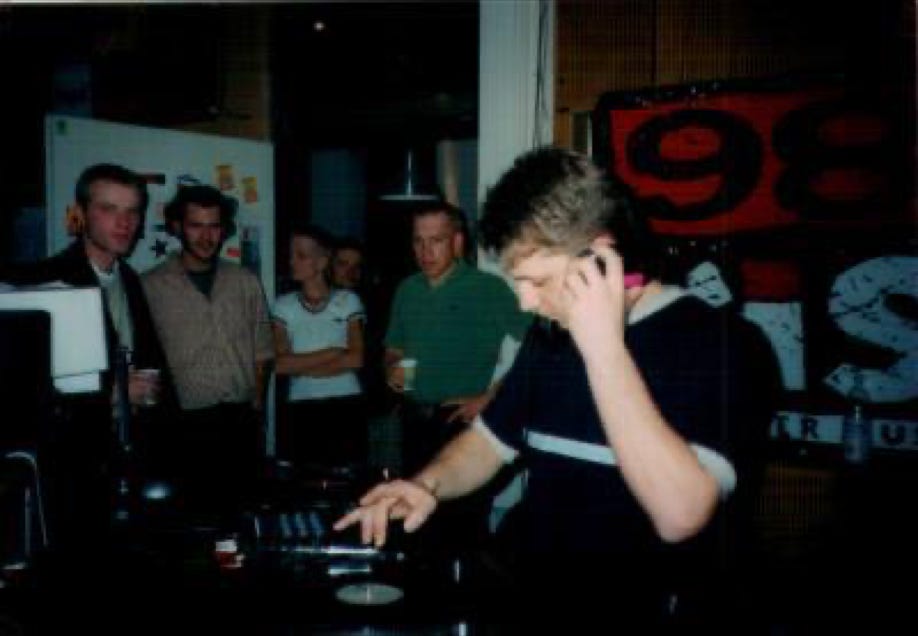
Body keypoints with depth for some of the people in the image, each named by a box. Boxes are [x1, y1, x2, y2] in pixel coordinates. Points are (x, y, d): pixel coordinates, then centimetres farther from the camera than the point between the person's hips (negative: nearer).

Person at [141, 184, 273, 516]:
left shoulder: (246, 282, 9)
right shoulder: (151, 286, -1)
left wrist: (257, 408, 8)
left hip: (241, 421, 3)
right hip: (186, 426, -2)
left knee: (240, 511, 5)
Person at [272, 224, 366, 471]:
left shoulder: (348, 300, 1)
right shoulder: (284, 305, 4)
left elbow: (356, 358, -6)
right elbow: (280, 364, -4)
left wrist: (302, 365, -7)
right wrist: (330, 353, -7)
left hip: (346, 406, -1)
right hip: (300, 409, 1)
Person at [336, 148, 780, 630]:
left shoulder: (724, 345, -12)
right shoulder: (549, 335, 7)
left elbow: (679, 514, -23)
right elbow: (488, 440, 16)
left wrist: (605, 348, -23)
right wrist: (427, 486, -3)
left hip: (648, 620, -4)